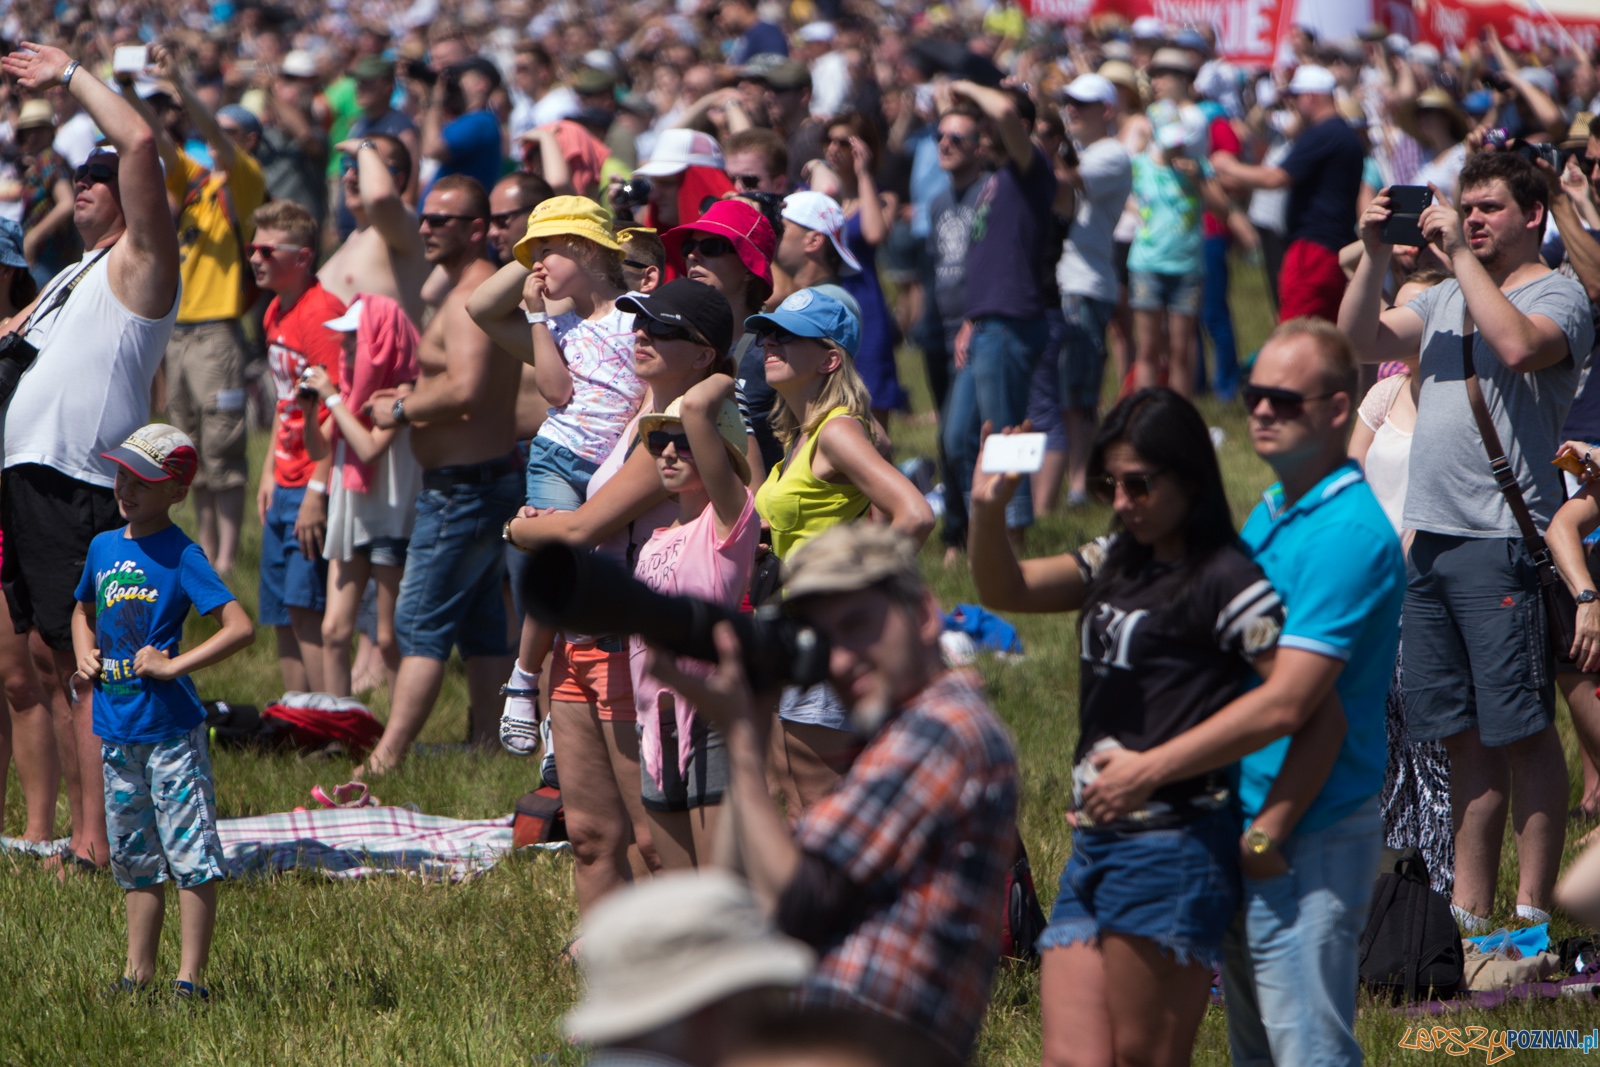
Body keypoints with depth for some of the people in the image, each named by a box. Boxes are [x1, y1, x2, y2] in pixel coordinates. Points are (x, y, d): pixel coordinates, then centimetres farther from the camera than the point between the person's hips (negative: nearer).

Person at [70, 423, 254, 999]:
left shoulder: (182, 557, -11)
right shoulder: (103, 547, 9)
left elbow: (240, 628, -18)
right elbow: (84, 612, 29)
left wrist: (172, 666, -19)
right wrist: (84, 655, 9)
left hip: (171, 725, -7)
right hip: (116, 728, 7)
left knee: (191, 855, -5)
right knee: (135, 858, 15)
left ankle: (190, 976, -3)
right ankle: (138, 968, 23)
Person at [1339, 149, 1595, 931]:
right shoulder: (1447, 297, 20)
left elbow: (1519, 345, -23)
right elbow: (1362, 342, 14)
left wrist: (1462, 254, -16)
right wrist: (1376, 255, 2)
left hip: (1503, 542, -7)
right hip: (1430, 537, 7)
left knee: (1522, 733, -5)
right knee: (1465, 736, 10)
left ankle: (1531, 912, -3)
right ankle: (1468, 910, 14)